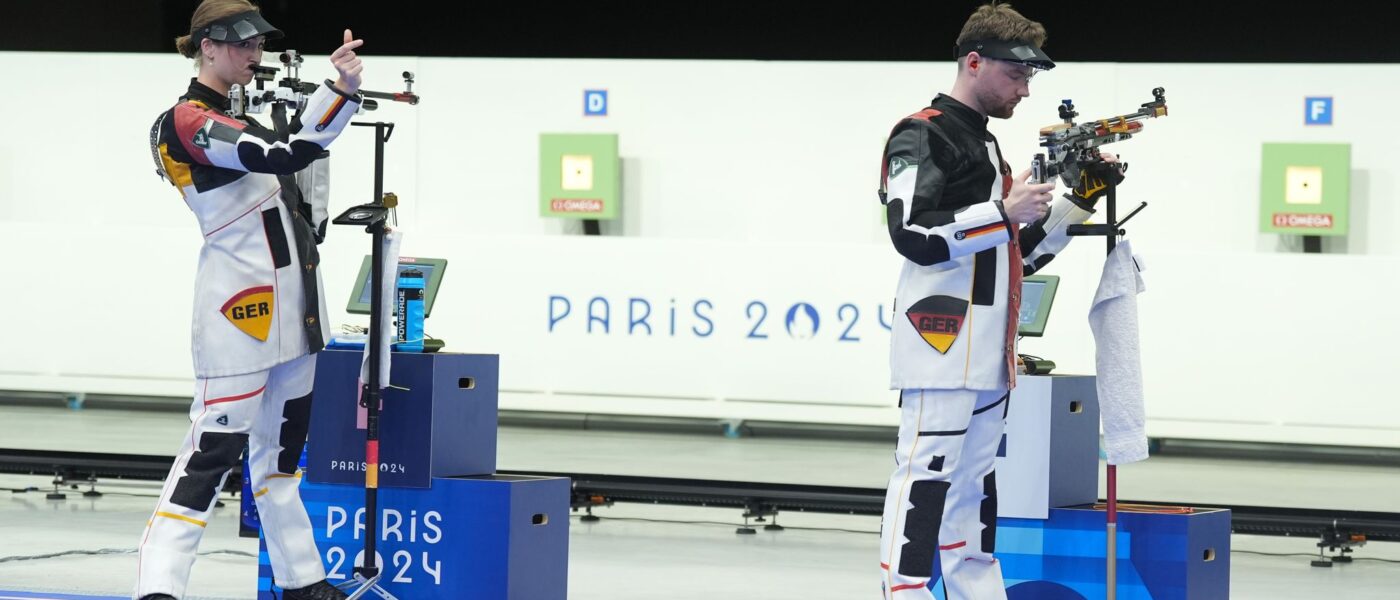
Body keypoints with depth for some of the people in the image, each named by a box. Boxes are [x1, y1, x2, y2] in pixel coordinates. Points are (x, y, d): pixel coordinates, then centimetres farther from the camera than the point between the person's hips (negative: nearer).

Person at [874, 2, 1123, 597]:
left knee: (975, 489, 11)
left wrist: (1080, 201, 14)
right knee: (927, 480, -11)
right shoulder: (922, 136, -7)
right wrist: (1005, 212, -18)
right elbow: (914, 236, -20)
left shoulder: (984, 146, 22)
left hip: (986, 357, 9)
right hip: (941, 347, -9)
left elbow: (1021, 255, 25)